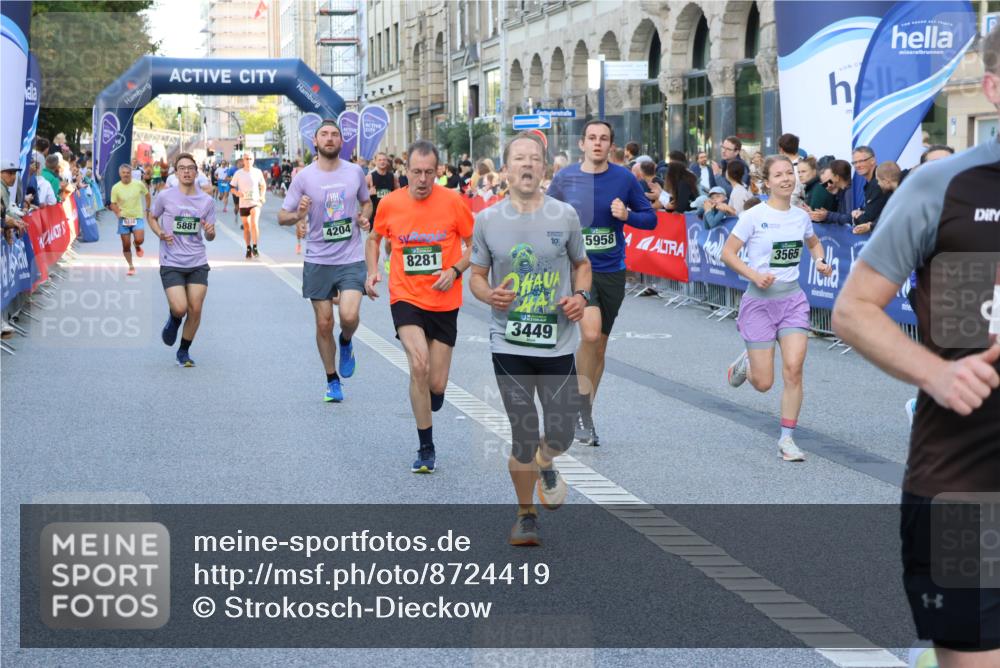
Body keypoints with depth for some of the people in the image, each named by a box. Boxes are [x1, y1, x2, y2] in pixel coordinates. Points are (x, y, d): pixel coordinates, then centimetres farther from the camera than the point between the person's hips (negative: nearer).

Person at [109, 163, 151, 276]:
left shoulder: (139, 184, -6)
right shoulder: (116, 188, -7)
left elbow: (147, 195, 10)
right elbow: (113, 204, -2)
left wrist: (147, 209, 6)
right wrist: (117, 211, -21)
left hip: (138, 217, -1)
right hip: (124, 218, 1)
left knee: (139, 239, -21)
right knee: (126, 245, 1)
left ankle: (137, 246, 17)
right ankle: (131, 266, 18)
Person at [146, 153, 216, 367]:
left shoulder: (207, 201, 3)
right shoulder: (165, 196, -3)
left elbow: (210, 237, 9)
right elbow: (152, 217, 13)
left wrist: (210, 232, -15)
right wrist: (160, 233, -6)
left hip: (198, 263, 2)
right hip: (171, 263, -2)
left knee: (195, 310, -1)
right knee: (180, 308, -16)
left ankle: (184, 351, 20)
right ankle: (173, 319, 23)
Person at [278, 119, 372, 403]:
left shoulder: (355, 172, 2)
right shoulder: (303, 177, -4)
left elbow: (366, 202, 20)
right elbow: (282, 216, -1)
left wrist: (364, 217, -2)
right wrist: (298, 216, -23)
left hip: (351, 259, 0)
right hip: (318, 261, 0)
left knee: (350, 316, -18)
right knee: (324, 323, 4)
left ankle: (346, 343, 18)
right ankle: (332, 380, 21)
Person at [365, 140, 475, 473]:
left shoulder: (453, 201, -8)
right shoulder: (389, 204, -3)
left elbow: (476, 244, 3)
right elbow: (374, 239, 17)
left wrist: (455, 270, -13)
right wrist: (372, 271, 1)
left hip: (444, 302, 0)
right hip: (405, 298, 0)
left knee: (436, 385, 2)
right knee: (418, 365, -22)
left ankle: (431, 396, 43)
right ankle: (426, 448, -8)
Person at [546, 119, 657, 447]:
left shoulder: (624, 179, -1)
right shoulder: (564, 178, -2)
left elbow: (650, 218, 6)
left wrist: (627, 215, -13)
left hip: (612, 270, 3)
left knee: (599, 346, 12)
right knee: (590, 333, -24)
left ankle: (584, 413, 28)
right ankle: (584, 414, -10)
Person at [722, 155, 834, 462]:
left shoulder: (801, 216, 5)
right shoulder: (754, 216, -9)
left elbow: (814, 243, 26)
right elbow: (727, 253, -7)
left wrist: (820, 261, 5)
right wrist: (754, 275, -19)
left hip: (792, 298, 3)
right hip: (759, 300, -3)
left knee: (793, 368, -13)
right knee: (763, 383, -1)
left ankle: (787, 439, 0)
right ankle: (745, 364, 37)